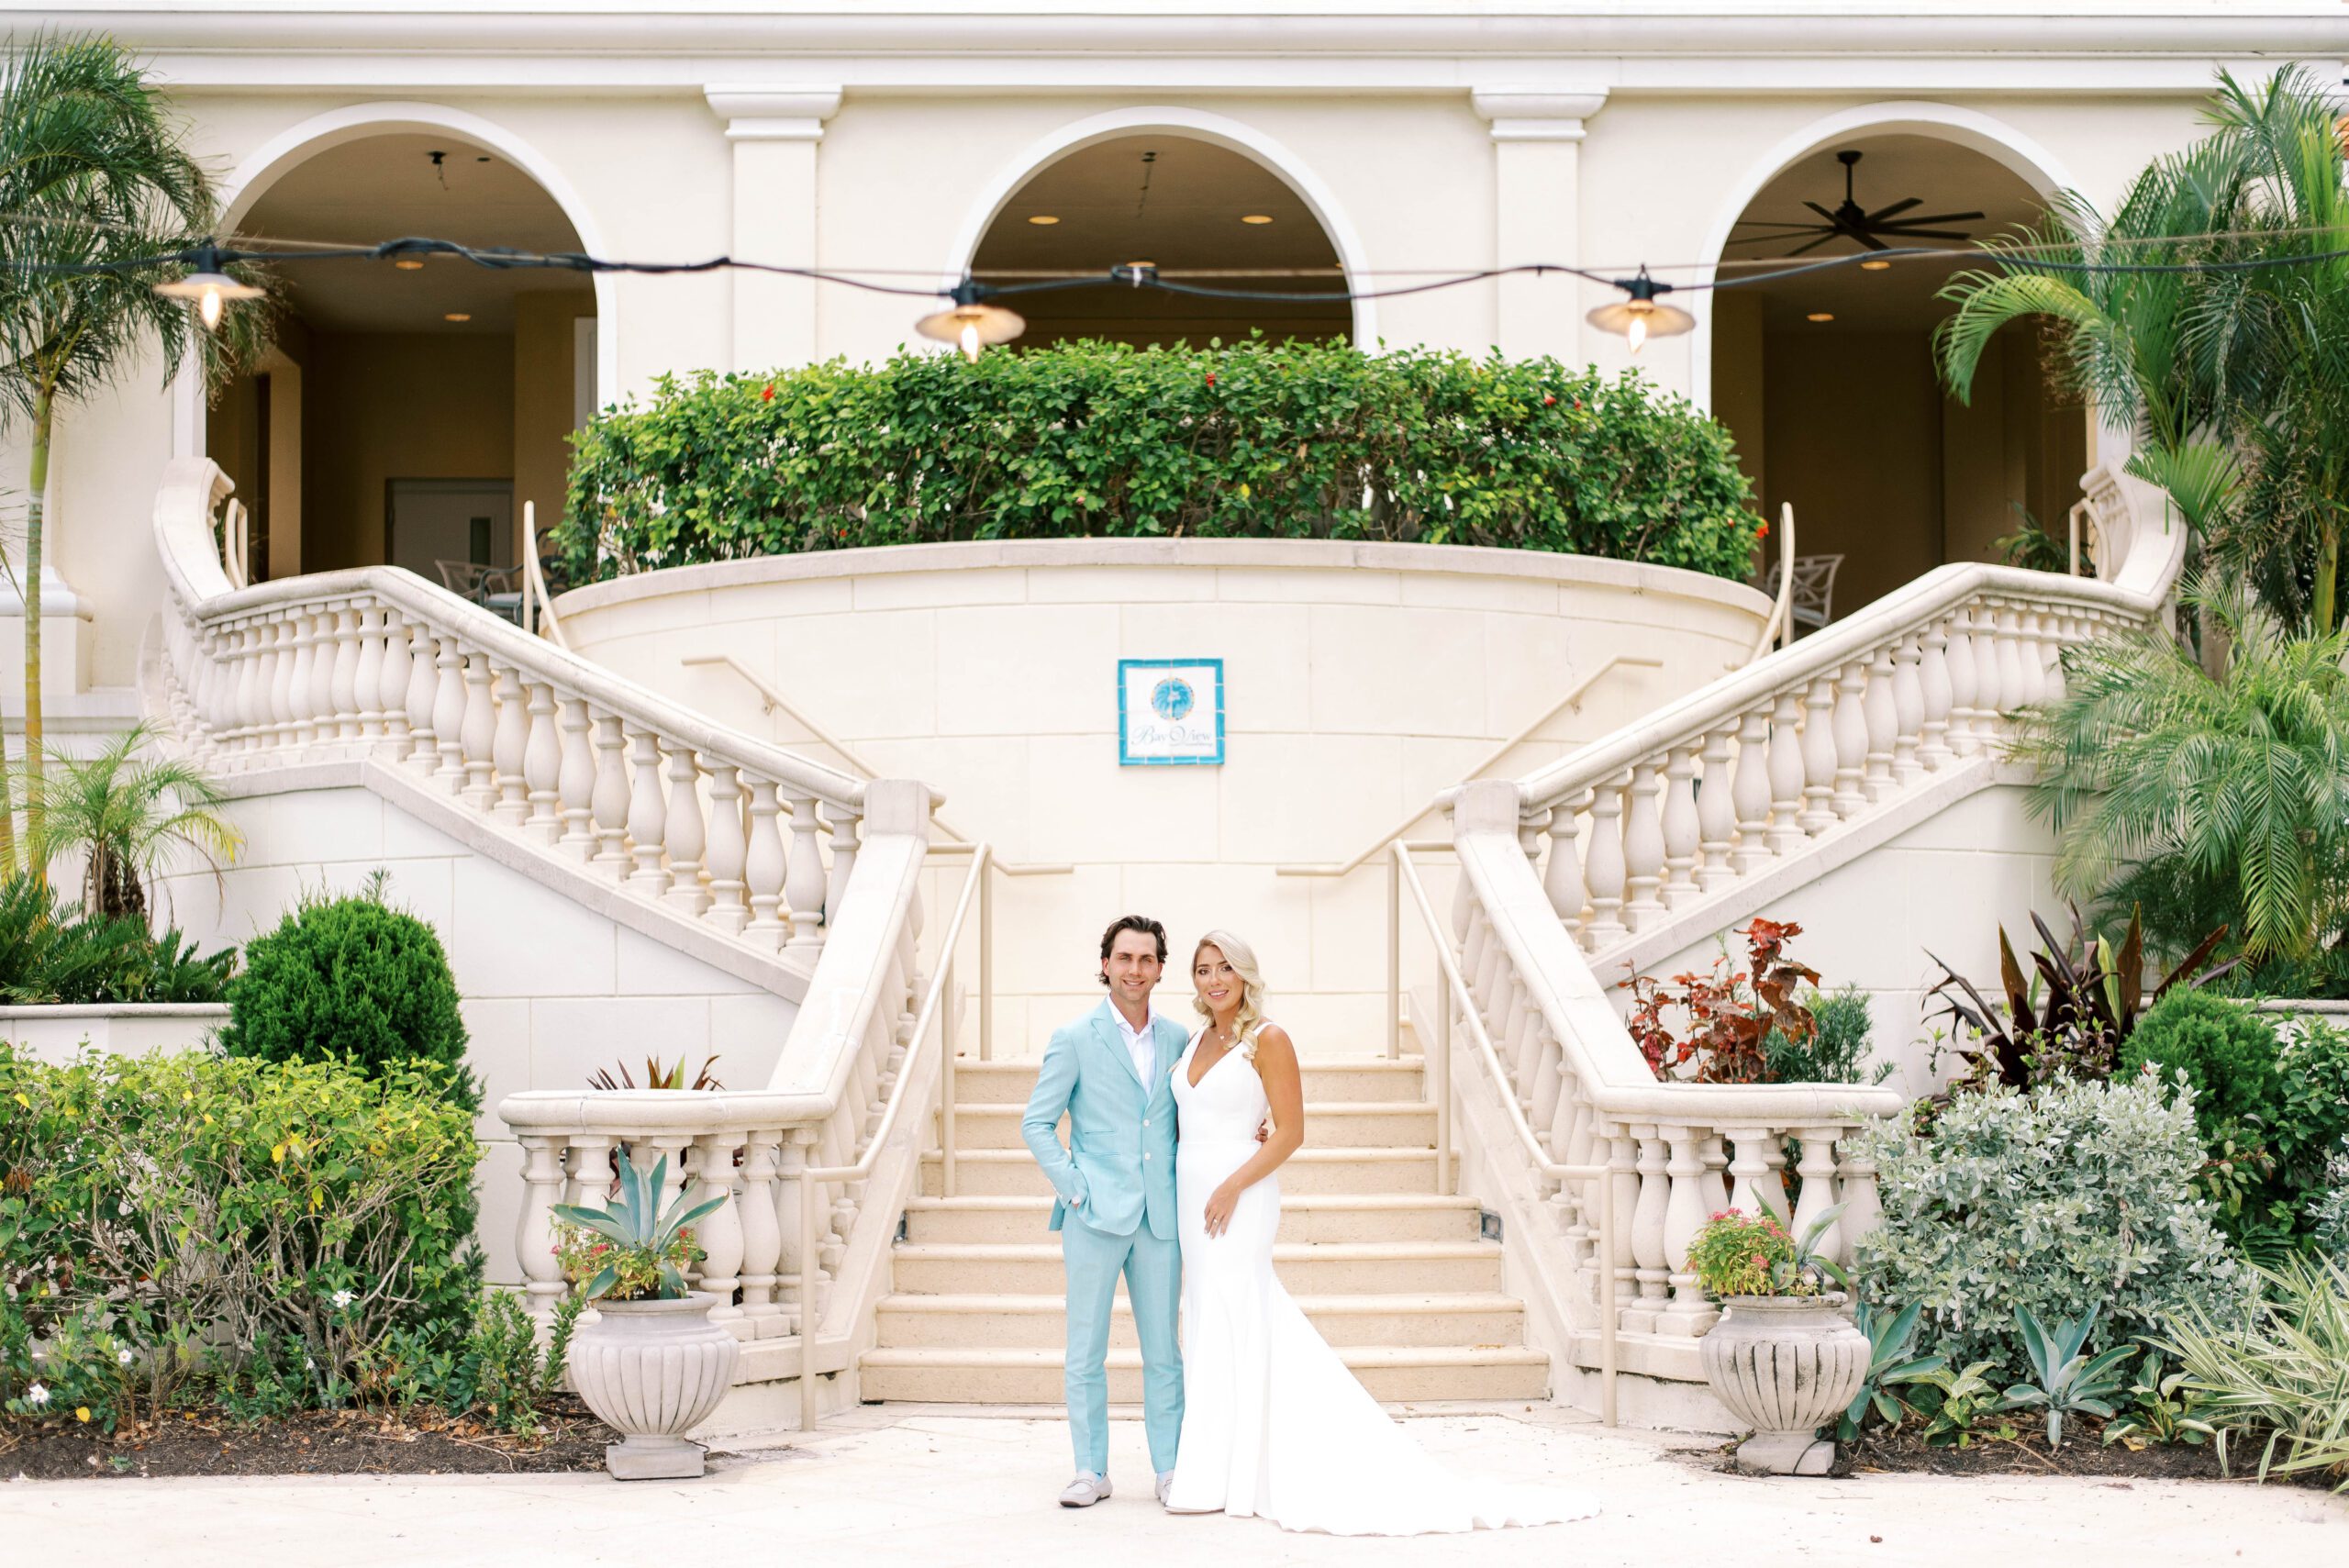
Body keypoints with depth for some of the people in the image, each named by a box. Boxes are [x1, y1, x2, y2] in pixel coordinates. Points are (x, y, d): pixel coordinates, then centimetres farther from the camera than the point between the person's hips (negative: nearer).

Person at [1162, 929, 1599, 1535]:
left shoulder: (1268, 1040, -8)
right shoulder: (1196, 1042, 13)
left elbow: (1290, 1131, -12)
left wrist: (1232, 1188, -18)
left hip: (1238, 1195, -8)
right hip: (1191, 1193, 8)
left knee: (1227, 1321, -6)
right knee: (1209, 1321, 8)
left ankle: (1214, 1478, -3)